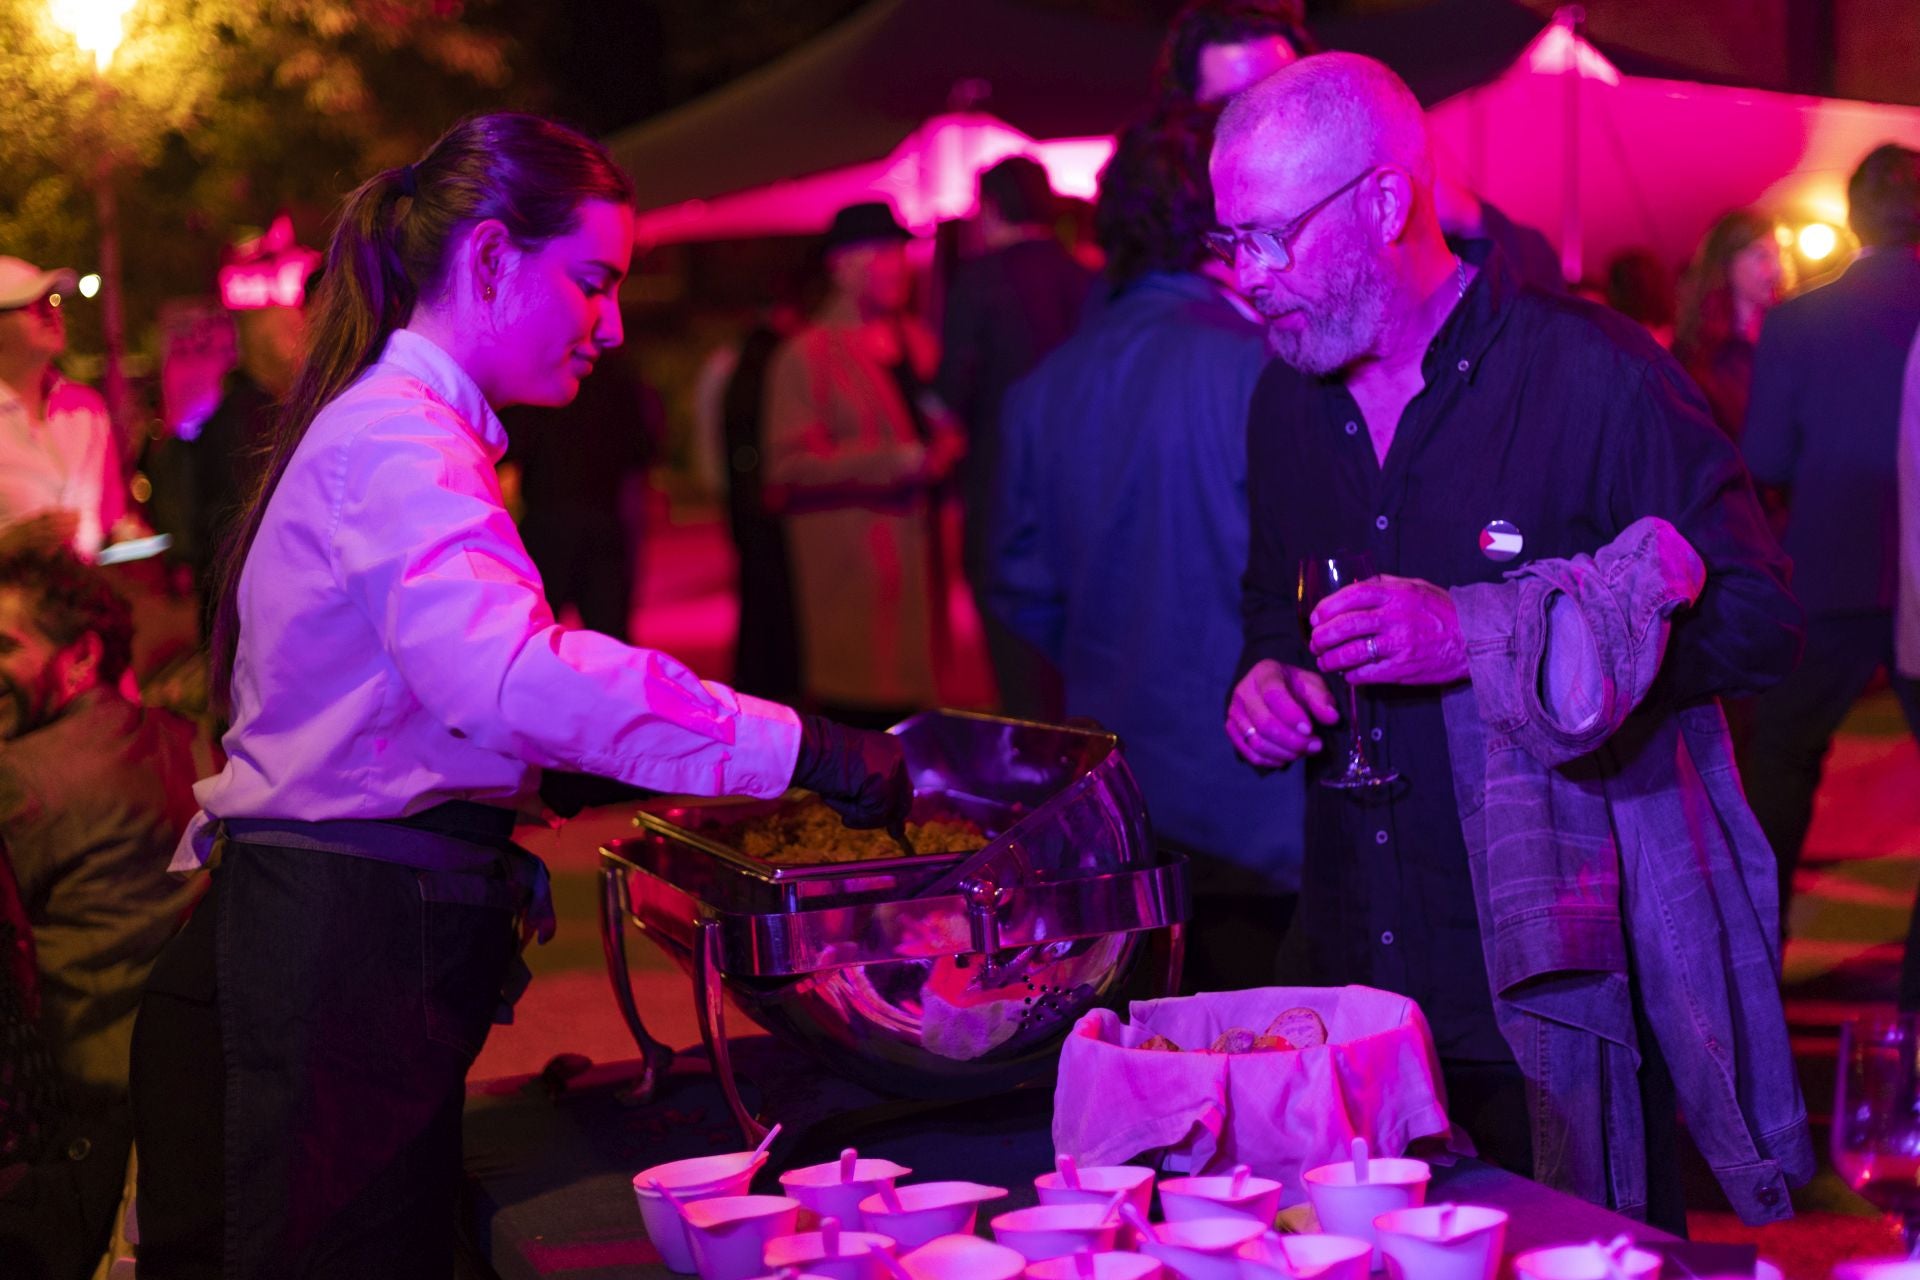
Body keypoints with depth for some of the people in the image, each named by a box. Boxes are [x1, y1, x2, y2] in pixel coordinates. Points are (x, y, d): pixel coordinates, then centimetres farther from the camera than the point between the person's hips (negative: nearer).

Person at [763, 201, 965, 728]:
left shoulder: (918, 344, 16)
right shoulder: (807, 355, -5)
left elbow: (942, 427, 30)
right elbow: (790, 467, -12)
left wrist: (947, 449, 6)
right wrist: (891, 461, -16)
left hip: (919, 560, 7)